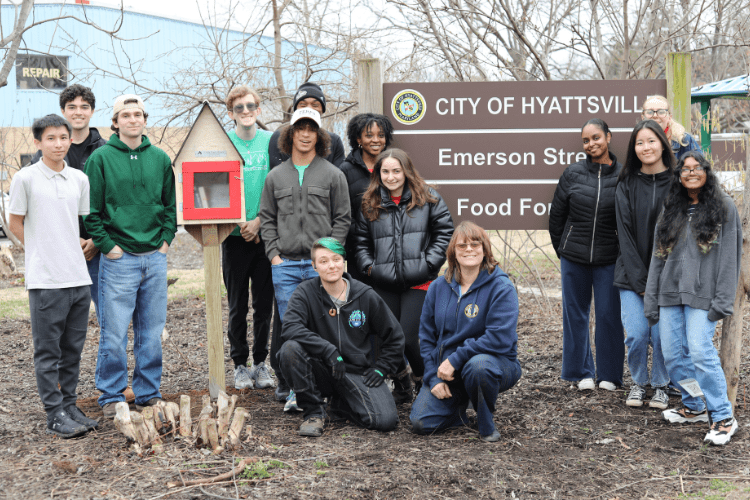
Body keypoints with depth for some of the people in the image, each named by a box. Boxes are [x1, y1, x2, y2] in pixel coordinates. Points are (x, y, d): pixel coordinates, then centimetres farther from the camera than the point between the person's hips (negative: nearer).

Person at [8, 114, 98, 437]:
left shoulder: (79, 179, 9)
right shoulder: (26, 178, -4)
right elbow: (15, 224, 3)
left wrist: (72, 250, 10)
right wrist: (43, 253, 4)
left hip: (79, 277, 5)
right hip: (45, 278, -5)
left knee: (73, 349, 11)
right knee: (48, 350, 0)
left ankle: (70, 406, 21)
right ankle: (55, 414, 6)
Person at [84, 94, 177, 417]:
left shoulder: (160, 158, 10)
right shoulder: (101, 158, -2)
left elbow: (170, 205, 17)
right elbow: (91, 209, -4)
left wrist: (166, 239, 7)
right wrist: (107, 245, -8)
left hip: (155, 257, 4)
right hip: (118, 258, -4)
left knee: (151, 332, 9)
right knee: (114, 333, -1)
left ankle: (148, 394, 19)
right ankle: (111, 397, 10)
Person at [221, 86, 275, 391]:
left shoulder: (271, 142, 4)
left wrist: (259, 220, -11)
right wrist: (238, 223, -11)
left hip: (266, 233, 1)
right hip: (235, 236, -1)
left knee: (264, 303, 5)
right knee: (237, 305, 4)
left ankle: (261, 363, 16)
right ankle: (240, 365, 14)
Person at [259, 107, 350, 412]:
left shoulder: (333, 175, 6)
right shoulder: (275, 176, 12)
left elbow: (342, 219, 5)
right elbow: (267, 219, 14)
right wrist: (274, 253, 2)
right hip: (285, 265, 2)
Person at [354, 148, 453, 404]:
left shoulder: (427, 198, 3)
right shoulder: (369, 204, 10)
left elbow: (444, 232, 3)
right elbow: (361, 241, 17)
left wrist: (429, 264, -5)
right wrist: (369, 266, 2)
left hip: (418, 282, -4)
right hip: (384, 285, 4)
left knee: (411, 338, -11)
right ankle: (402, 389, 26)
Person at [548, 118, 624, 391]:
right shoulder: (573, 174, 0)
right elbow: (557, 214, 8)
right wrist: (561, 248, 11)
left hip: (609, 259, -1)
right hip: (574, 257, 2)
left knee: (608, 314, 3)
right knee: (575, 313, 8)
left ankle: (609, 375, 17)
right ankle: (582, 372, 22)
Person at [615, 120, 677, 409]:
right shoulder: (626, 186, 1)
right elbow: (625, 234, -2)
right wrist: (641, 281, -9)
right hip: (632, 275, 1)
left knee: (662, 335, -5)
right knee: (635, 334, -5)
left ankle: (660, 385, 19)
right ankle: (638, 382, 20)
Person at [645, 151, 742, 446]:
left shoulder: (724, 208, 1)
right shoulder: (670, 211, 14)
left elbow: (730, 256, -4)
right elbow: (658, 256, 14)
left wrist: (722, 301, -12)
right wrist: (651, 301, 10)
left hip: (702, 294, -5)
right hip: (670, 293, 5)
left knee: (700, 352, -15)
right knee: (672, 355, 4)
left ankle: (723, 418, -6)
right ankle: (694, 407, 22)